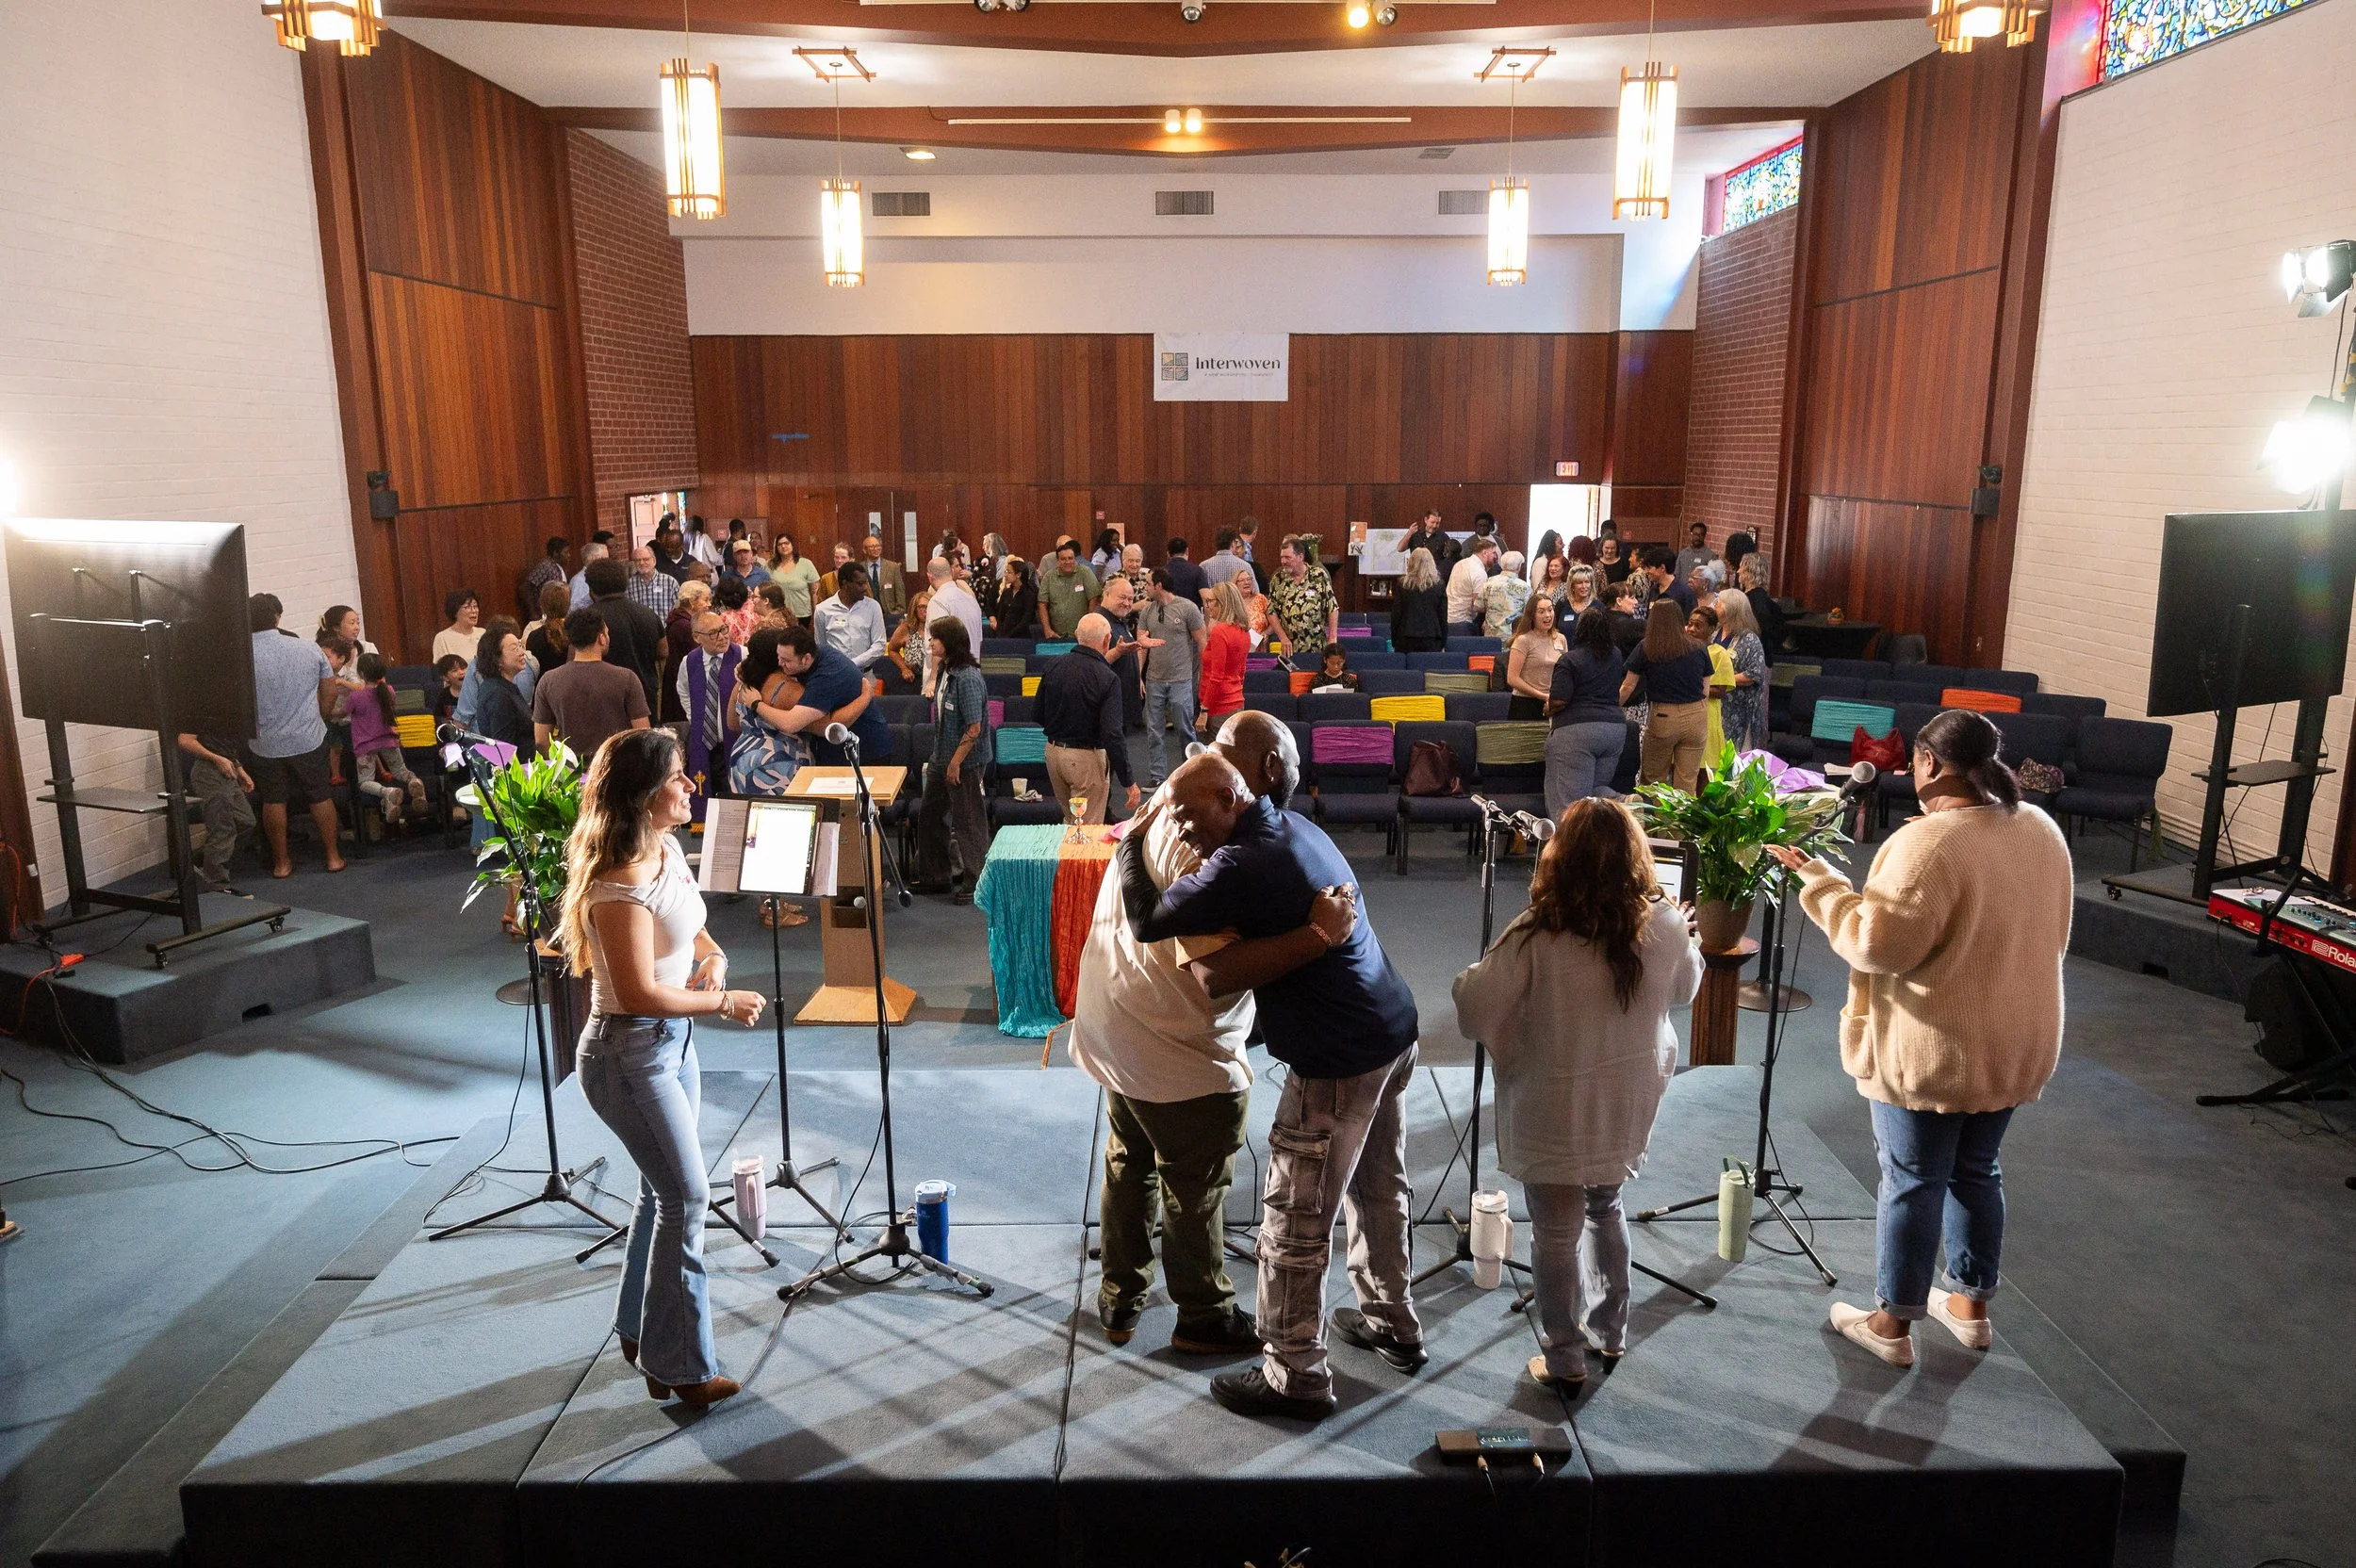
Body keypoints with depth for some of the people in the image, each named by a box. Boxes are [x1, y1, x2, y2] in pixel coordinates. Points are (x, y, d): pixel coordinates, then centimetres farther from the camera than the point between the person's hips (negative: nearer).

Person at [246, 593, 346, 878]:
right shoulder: (308, 649, -5)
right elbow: (331, 690, 3)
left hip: (265, 745, -1)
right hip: (309, 739, 1)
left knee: (273, 801, 10)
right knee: (320, 797, 11)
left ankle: (282, 862, 19)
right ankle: (334, 856, 17)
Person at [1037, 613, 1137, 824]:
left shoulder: (1053, 666, -2)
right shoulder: (1108, 679, -19)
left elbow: (1039, 717, 6)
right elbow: (1113, 735, -23)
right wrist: (1128, 782, -17)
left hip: (1053, 752, 6)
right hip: (1087, 758, -6)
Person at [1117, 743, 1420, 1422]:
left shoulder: (1243, 866, -22)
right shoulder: (1296, 826, 6)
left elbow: (1145, 921, -17)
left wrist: (1132, 837, -6)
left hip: (1338, 1065, -9)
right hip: (1393, 1034, 10)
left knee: (1294, 1225, 3)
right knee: (1380, 1189, 24)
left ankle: (1294, 1377, 16)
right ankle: (1392, 1324, 41)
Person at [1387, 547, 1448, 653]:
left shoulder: (1402, 585, -2)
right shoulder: (1438, 586, 0)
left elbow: (1395, 615, 1)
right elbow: (1443, 617, 4)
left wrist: (1394, 641, 9)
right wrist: (1442, 644, 13)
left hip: (1406, 640, -1)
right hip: (1431, 640, 1)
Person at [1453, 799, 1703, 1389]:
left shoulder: (1536, 937, -25)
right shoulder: (1664, 928, -11)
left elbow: (1474, 1010, -18)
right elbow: (1684, 990, 9)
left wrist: (1470, 979, 4)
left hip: (1553, 1115, -4)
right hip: (1628, 1110, 5)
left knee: (1556, 1232, 11)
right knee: (1606, 1209, 26)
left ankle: (1564, 1359, 25)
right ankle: (1610, 1334, 41)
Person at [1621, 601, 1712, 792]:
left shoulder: (1646, 649, -3)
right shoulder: (1699, 650, 3)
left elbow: (1627, 687, 2)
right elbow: (1705, 692, 6)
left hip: (1662, 717, -2)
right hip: (1696, 717, 2)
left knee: (1653, 779, 12)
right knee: (1687, 781, 7)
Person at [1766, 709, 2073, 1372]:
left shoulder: (1928, 844, -25)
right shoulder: (2042, 831, 2)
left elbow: (1877, 943, -26)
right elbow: (2052, 938, 13)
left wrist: (1818, 881, -17)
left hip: (1932, 1053, -7)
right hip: (2016, 1047, 7)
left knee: (1912, 1183, 6)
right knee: (1977, 1170, 22)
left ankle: (1892, 1324, 20)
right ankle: (1971, 1305, 37)